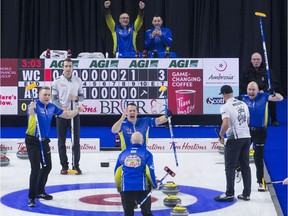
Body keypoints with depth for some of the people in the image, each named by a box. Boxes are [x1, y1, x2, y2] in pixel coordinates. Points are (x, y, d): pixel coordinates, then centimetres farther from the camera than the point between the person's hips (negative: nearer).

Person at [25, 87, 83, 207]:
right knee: (36, 169, -14)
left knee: (47, 167, 18)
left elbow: (67, 115, 11)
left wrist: (78, 110, -6)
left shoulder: (51, 107, 3)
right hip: (32, 141, -8)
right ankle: (31, 198, -9)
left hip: (44, 141, 8)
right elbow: (31, 113, -42)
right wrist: (31, 109, -65)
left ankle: (40, 191, 36)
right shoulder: (35, 105, -18)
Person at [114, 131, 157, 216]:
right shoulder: (146, 153, 2)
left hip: (126, 188, 2)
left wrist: (119, 187, 23)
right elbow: (150, 172, -6)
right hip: (142, 188, -2)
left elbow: (117, 173, 10)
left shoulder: (123, 154, 11)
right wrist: (154, 185, 9)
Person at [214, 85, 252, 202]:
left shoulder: (225, 107, -13)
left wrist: (221, 136, -10)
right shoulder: (243, 104, 10)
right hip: (247, 137, 7)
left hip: (234, 139, -7)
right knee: (245, 166, 10)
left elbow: (225, 124, -25)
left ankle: (229, 194, 1)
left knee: (230, 167, 0)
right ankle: (246, 194, 13)